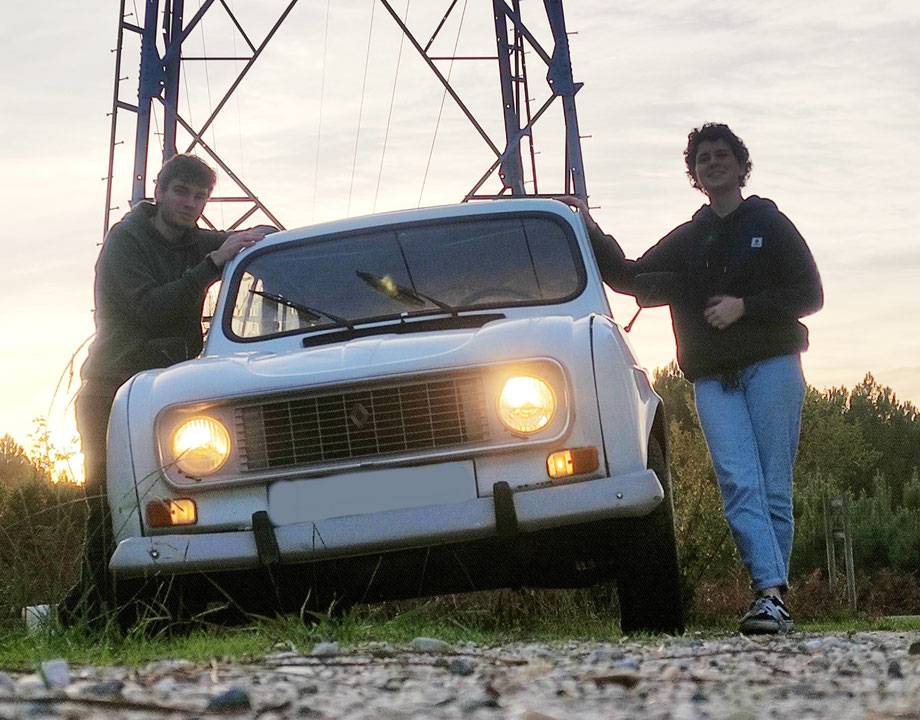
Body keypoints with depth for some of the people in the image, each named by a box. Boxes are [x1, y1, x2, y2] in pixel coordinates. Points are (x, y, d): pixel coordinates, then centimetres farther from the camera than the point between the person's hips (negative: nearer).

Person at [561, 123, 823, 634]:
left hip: (771, 367, -3)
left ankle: (774, 597, -4)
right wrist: (594, 235, 13)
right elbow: (630, 279, 25)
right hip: (713, 379, 3)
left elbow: (809, 294, 4)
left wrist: (744, 308, -7)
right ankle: (771, 592, -23)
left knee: (774, 488, -7)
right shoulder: (686, 241, 23)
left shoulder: (770, 225, 10)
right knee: (740, 485, -14)